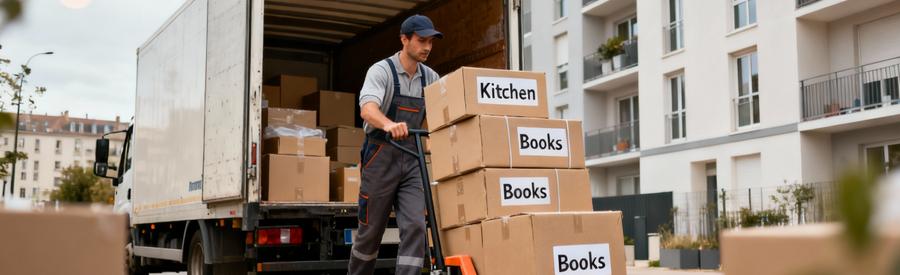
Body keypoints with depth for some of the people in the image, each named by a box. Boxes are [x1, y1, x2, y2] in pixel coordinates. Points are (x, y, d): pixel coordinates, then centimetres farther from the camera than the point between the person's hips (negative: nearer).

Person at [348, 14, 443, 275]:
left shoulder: (430, 77, 7)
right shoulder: (381, 71, -11)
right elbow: (367, 109, -29)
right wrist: (390, 125, -50)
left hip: (413, 159, 4)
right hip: (381, 157, -4)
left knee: (415, 227, -9)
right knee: (371, 229, 6)